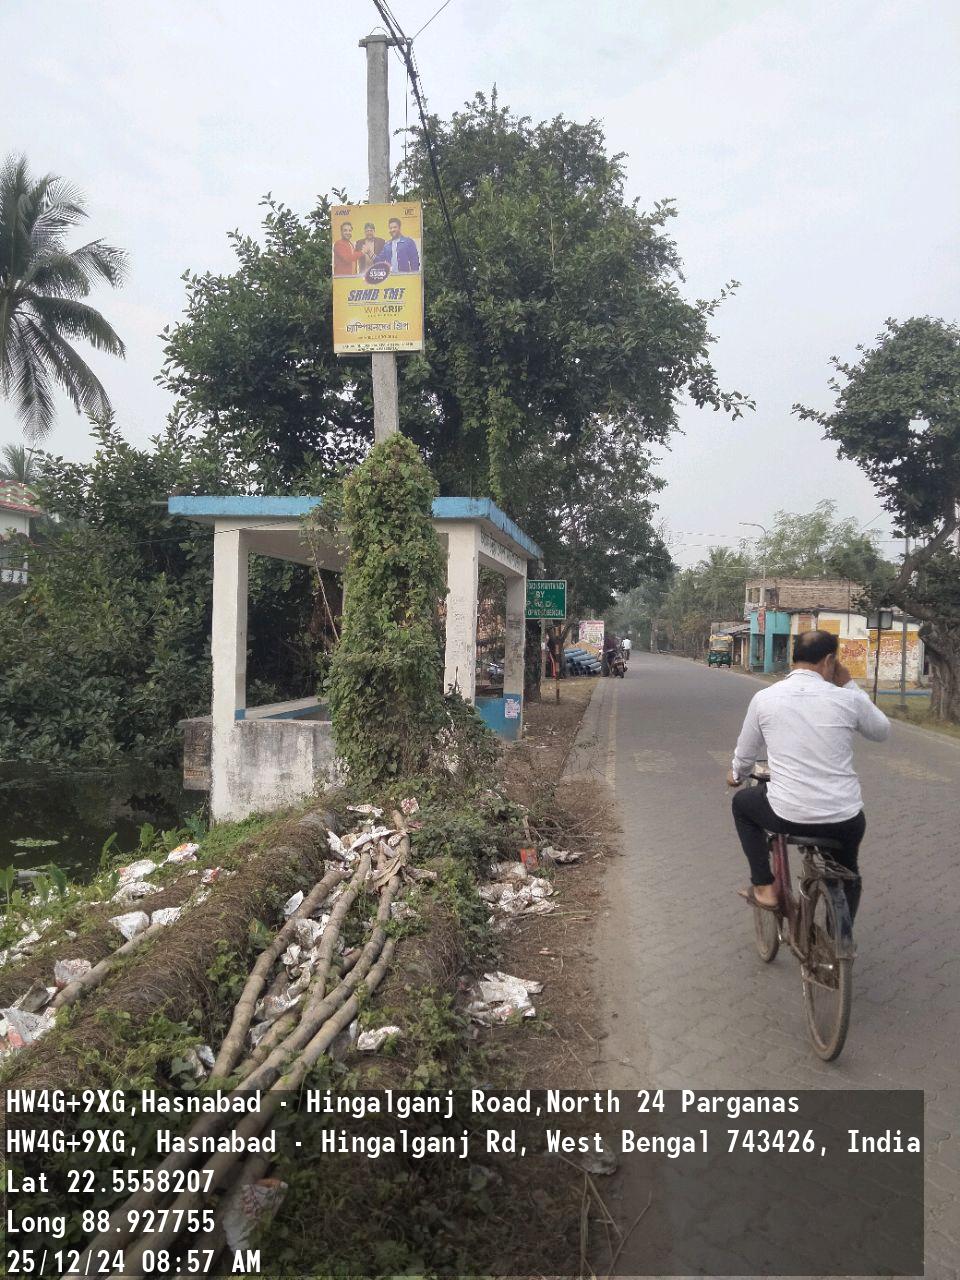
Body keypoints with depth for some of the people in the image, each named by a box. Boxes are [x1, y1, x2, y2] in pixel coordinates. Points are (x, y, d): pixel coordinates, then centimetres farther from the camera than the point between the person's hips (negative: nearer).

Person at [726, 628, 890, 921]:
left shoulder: (764, 697, -3)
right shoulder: (848, 699, -6)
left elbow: (745, 755, 10)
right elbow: (883, 731, 15)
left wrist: (736, 775, 32)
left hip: (786, 816, -1)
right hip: (844, 820, 1)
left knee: (742, 803, 31)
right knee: (847, 875, 33)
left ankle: (764, 887, 25)